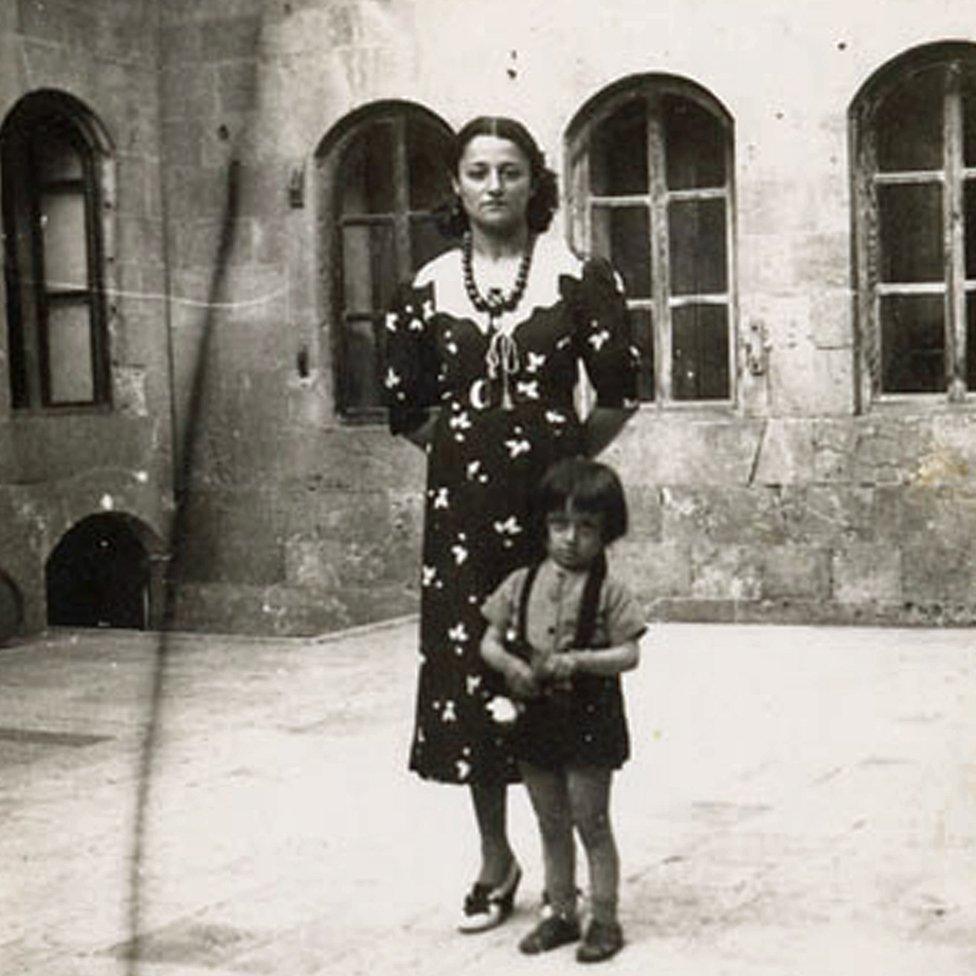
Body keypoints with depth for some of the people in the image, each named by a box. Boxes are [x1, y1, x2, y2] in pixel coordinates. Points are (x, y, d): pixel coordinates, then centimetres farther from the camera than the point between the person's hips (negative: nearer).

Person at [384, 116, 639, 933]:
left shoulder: (581, 279, 0)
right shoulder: (426, 291, 6)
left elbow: (618, 396, 2)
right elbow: (408, 411, 12)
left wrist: (564, 455, 0)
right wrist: (473, 443, 7)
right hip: (461, 506, 2)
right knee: (466, 678, 4)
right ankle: (495, 860, 19)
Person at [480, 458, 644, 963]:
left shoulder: (608, 591, -8)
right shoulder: (522, 584, 3)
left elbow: (629, 653, -12)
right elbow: (489, 641, 5)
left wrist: (577, 661, -25)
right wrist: (511, 665, -15)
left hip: (589, 721, -4)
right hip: (535, 718, 4)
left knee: (592, 823, 3)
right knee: (551, 826, 15)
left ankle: (604, 919, 15)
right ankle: (561, 913, 27)